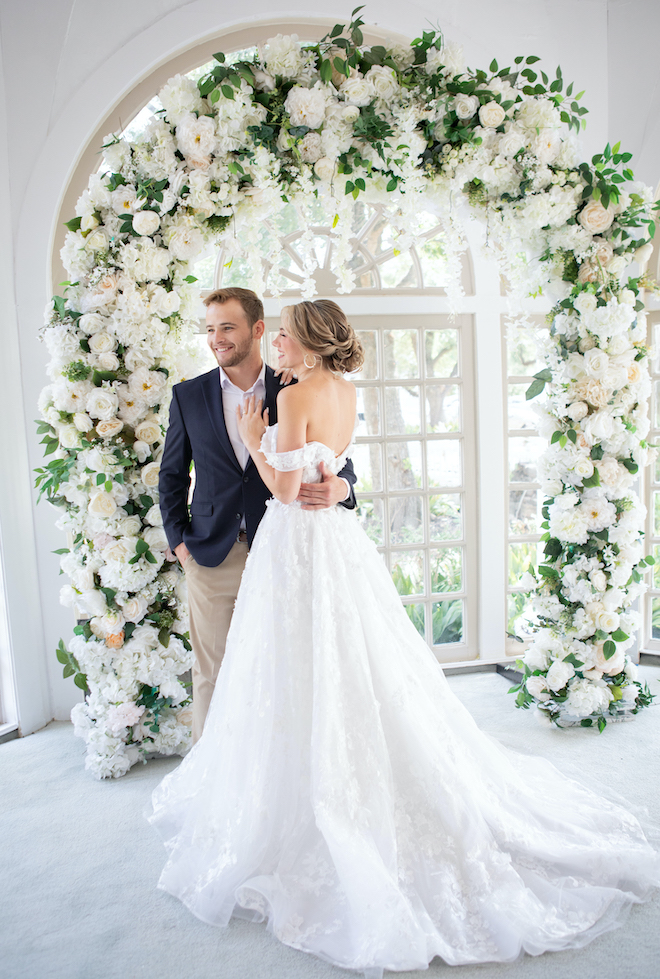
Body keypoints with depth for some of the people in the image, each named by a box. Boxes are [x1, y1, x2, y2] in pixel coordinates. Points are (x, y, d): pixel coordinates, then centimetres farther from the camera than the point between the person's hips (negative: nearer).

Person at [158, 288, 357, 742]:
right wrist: (179, 541, 4)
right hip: (212, 557, 1)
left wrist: (340, 487, -23)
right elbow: (172, 476, 12)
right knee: (211, 670, 11)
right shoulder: (188, 396, 5)